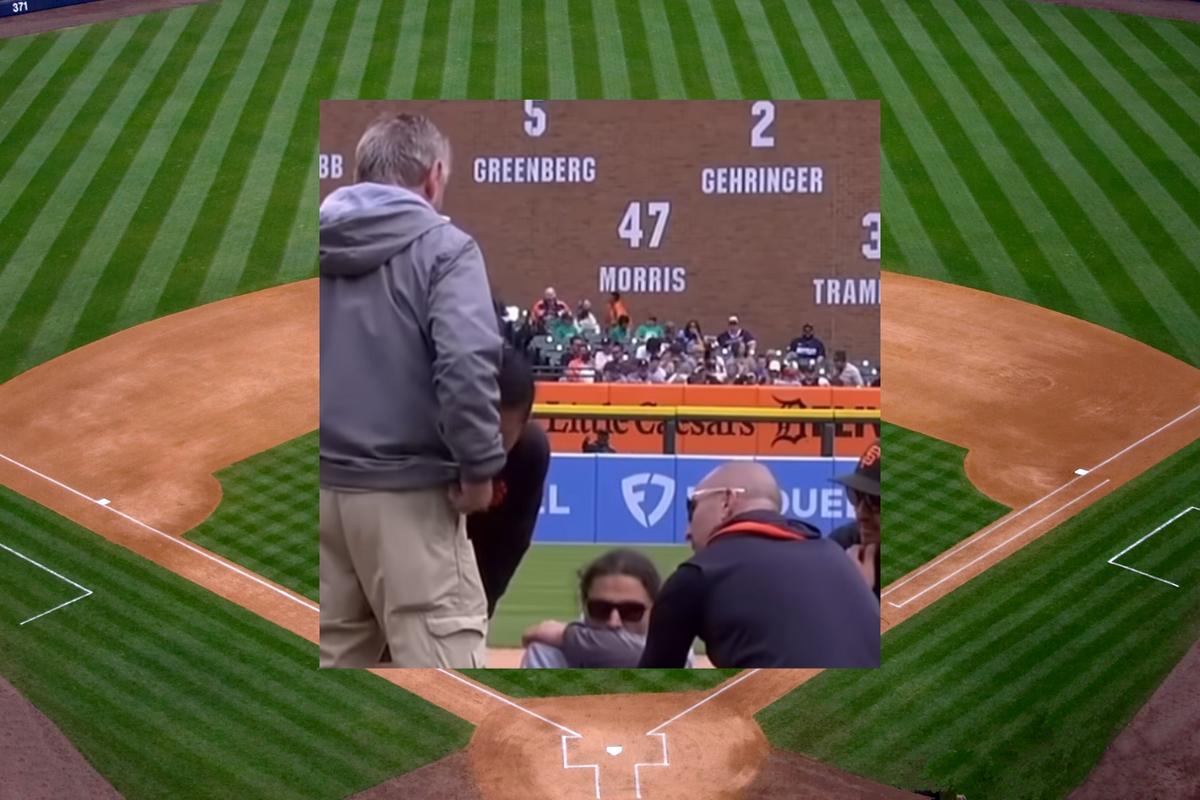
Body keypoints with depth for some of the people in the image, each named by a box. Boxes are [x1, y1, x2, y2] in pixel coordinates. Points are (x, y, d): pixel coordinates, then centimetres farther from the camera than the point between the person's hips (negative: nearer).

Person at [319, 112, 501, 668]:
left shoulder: (322, 246, 9)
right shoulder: (441, 247, -7)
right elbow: (467, 365, -21)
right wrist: (479, 466, -10)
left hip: (324, 485, 6)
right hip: (406, 491, -6)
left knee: (332, 652, 15)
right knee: (442, 654, -3)